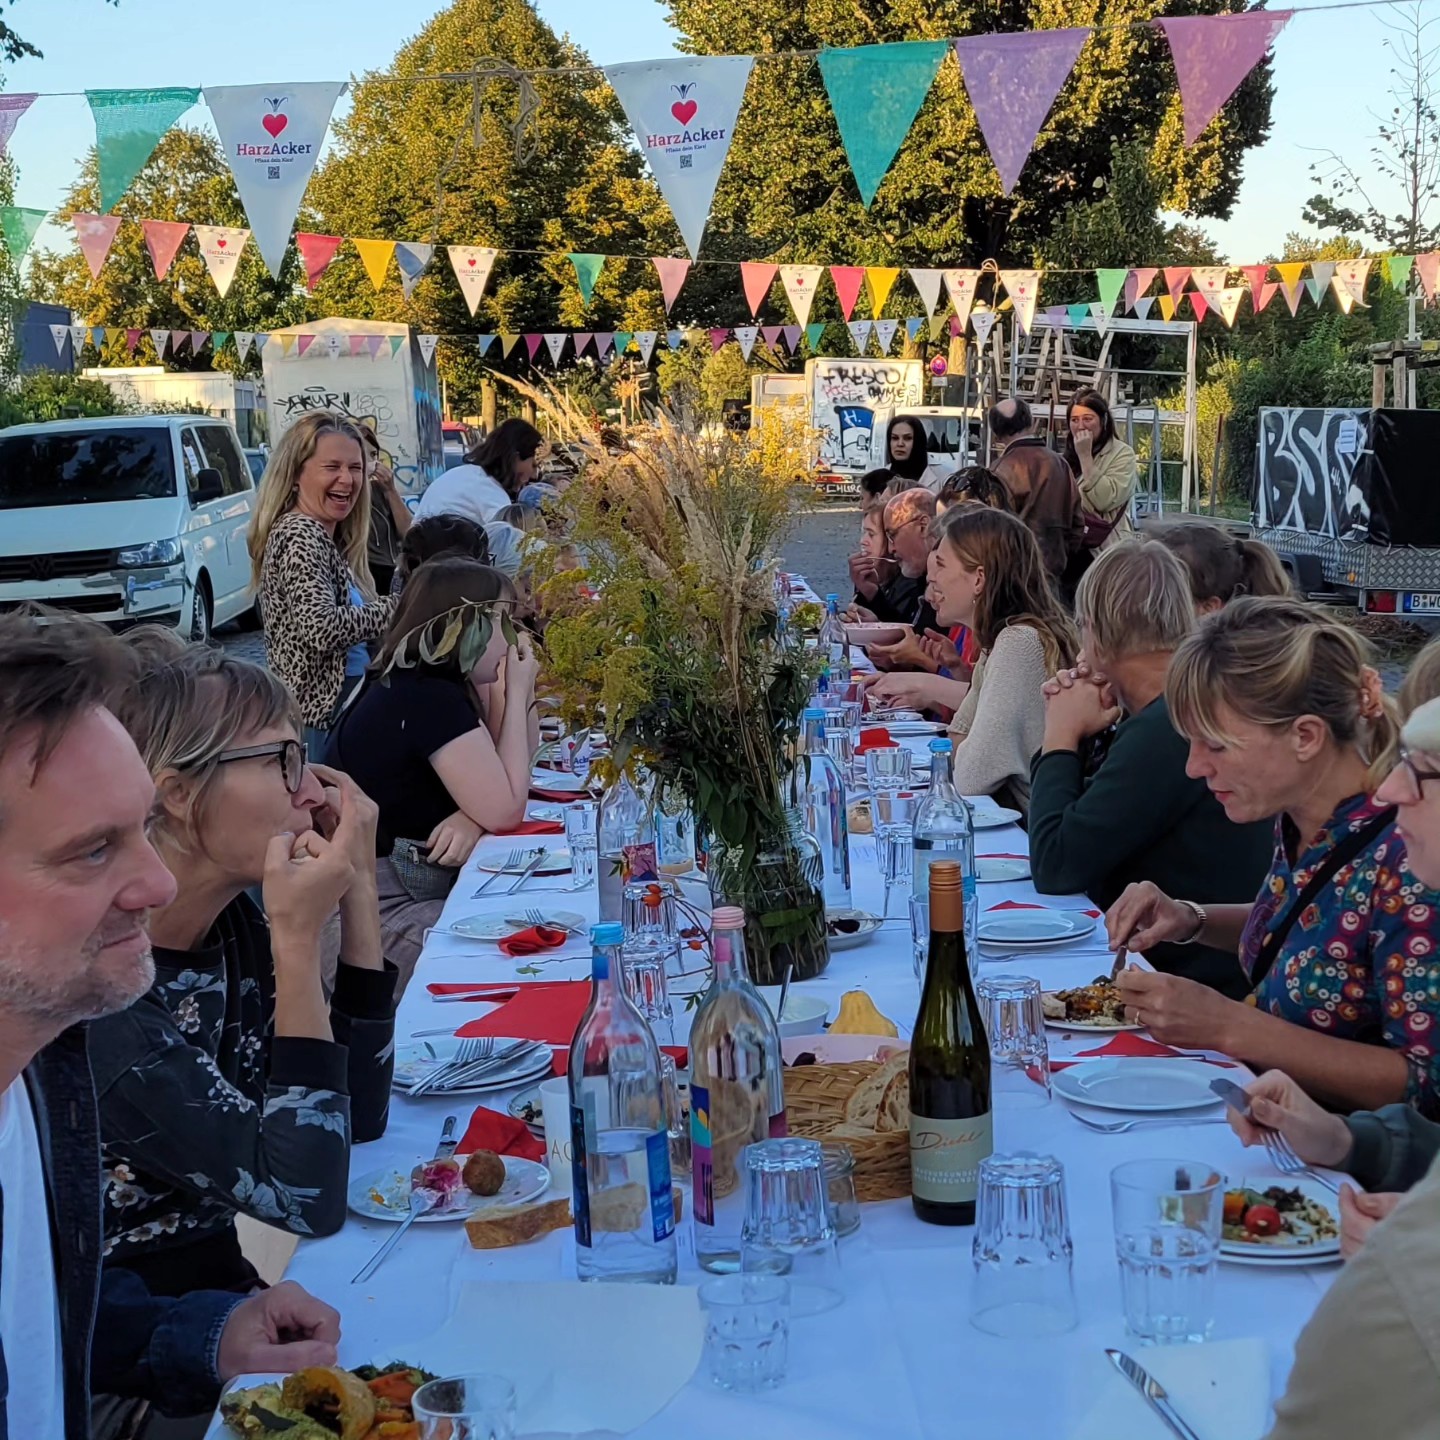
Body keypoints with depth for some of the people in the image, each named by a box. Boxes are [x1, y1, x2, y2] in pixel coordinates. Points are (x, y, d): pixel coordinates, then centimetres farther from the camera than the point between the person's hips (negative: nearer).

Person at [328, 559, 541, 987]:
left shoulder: (426, 684, 9)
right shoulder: (427, 701, -21)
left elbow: (500, 787, 11)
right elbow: (506, 811, -20)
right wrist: (516, 694, -13)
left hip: (421, 884, 10)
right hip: (380, 912, -10)